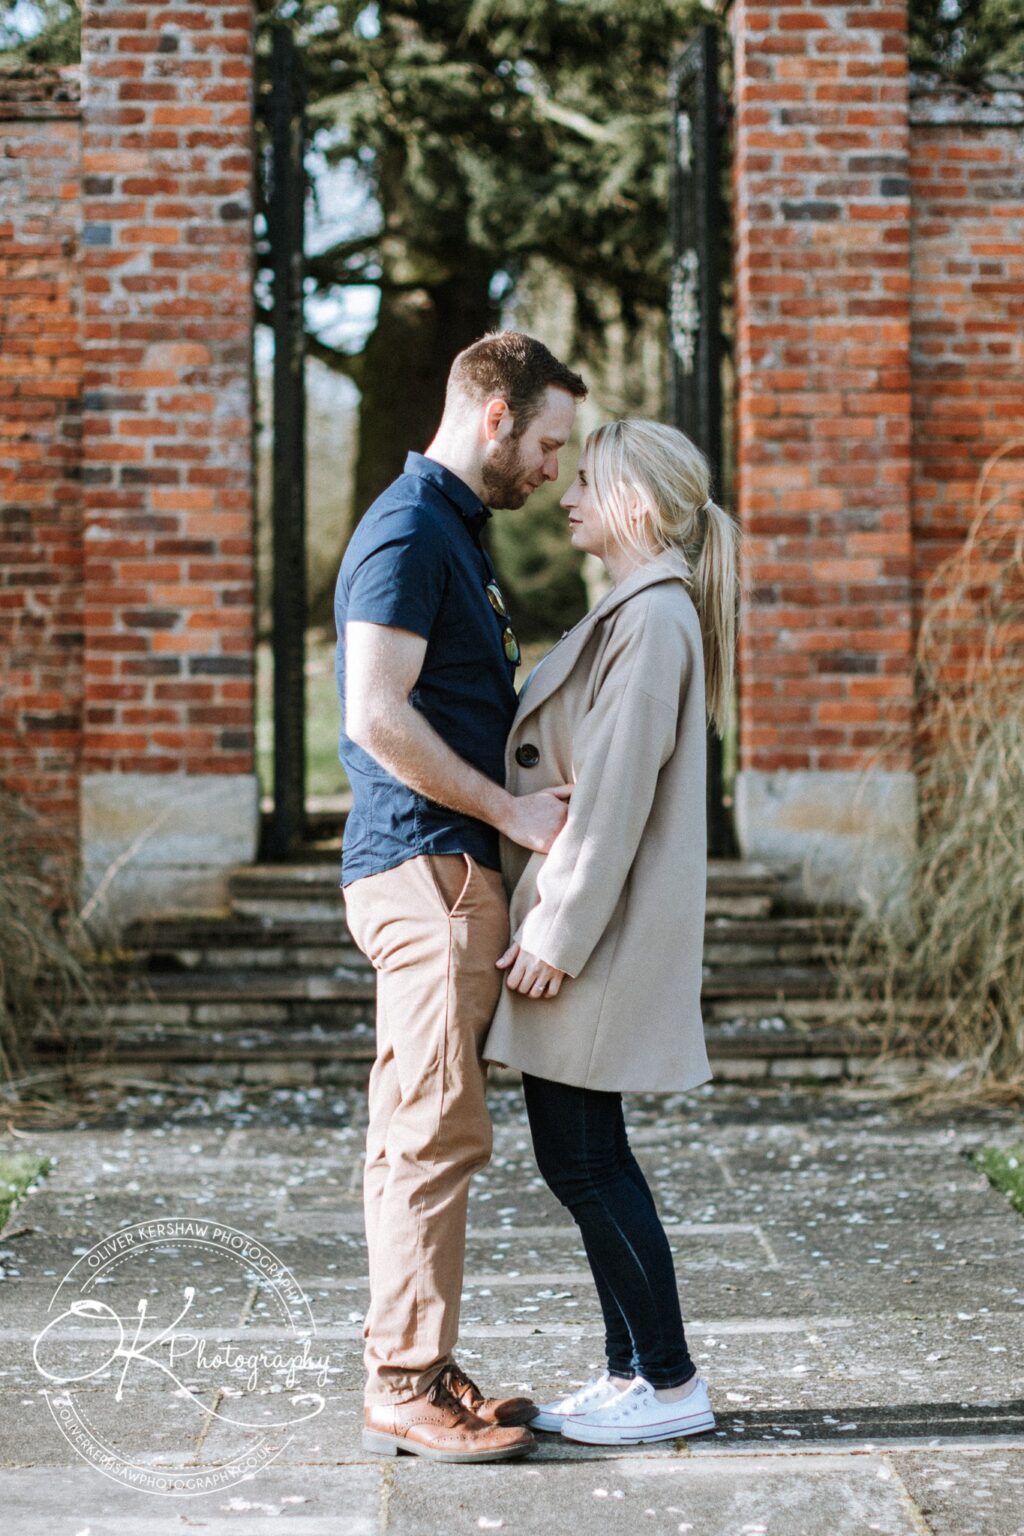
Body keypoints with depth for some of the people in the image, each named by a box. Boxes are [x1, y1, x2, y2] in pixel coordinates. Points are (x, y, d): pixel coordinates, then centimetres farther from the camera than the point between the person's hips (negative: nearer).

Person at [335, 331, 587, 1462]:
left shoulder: (452, 531, 20)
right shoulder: (407, 530, -12)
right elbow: (378, 715, -21)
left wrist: (530, 792, 16)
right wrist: (510, 810, -14)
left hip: (448, 872, 10)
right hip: (425, 868, -10)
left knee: (418, 1133, 12)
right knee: (437, 1134, -8)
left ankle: (416, 1369, 18)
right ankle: (406, 1389, -2)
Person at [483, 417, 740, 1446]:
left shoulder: (655, 618, -15)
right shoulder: (629, 612, 17)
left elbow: (614, 793, -20)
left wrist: (559, 931, -20)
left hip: (598, 929, -10)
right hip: (573, 920, 10)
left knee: (585, 1161, -4)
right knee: (579, 1158, 12)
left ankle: (671, 1383, 6)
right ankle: (629, 1372, 20)